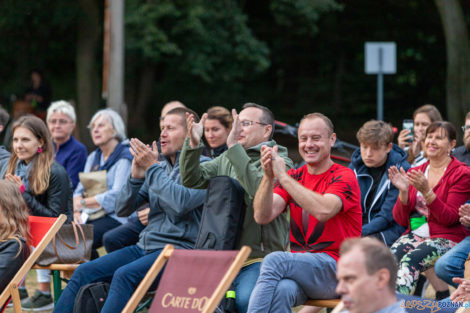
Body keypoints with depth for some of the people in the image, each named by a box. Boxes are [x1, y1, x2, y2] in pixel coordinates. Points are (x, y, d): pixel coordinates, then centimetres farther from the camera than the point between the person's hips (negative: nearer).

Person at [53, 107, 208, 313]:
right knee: (84, 273, -7)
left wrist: (153, 167, -12)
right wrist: (135, 177, -4)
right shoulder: (159, 167, 17)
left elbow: (181, 203, -23)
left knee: (124, 275, -33)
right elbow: (122, 209, 13)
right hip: (144, 247, 7)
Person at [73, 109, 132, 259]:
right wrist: (76, 211, -4)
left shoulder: (125, 156, -4)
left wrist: (83, 203, -9)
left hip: (115, 217, -7)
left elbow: (116, 196, -14)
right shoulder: (93, 157, 21)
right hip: (90, 217, 7)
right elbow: (79, 190, 17)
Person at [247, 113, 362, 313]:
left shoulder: (344, 177, -1)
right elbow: (262, 217, 0)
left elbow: (323, 211, -23)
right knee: (283, 289, -34)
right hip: (299, 263, 4)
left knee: (275, 260, -31)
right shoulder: (294, 177, 15)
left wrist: (283, 177, -22)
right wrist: (268, 177, -15)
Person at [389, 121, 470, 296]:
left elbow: (449, 218, -9)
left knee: (410, 260, -34)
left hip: (447, 238, -4)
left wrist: (426, 191, -21)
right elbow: (401, 220, 11)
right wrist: (403, 191, -7)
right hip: (414, 234, 4)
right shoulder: (415, 173, 15)